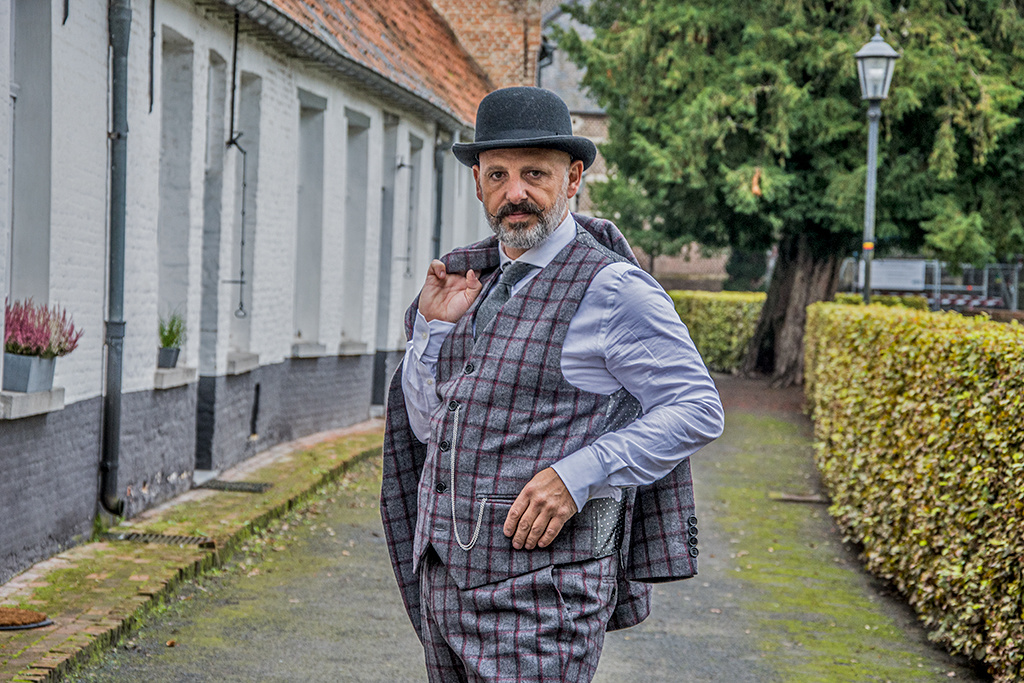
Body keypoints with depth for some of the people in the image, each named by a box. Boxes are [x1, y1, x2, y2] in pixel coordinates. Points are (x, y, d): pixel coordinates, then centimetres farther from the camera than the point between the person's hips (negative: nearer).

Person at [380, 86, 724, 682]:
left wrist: (578, 475, -18)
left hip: (543, 589, -7)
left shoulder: (612, 287, -9)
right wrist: (433, 327, -2)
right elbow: (426, 425, 13)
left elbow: (697, 409, -10)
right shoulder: (471, 277, 12)